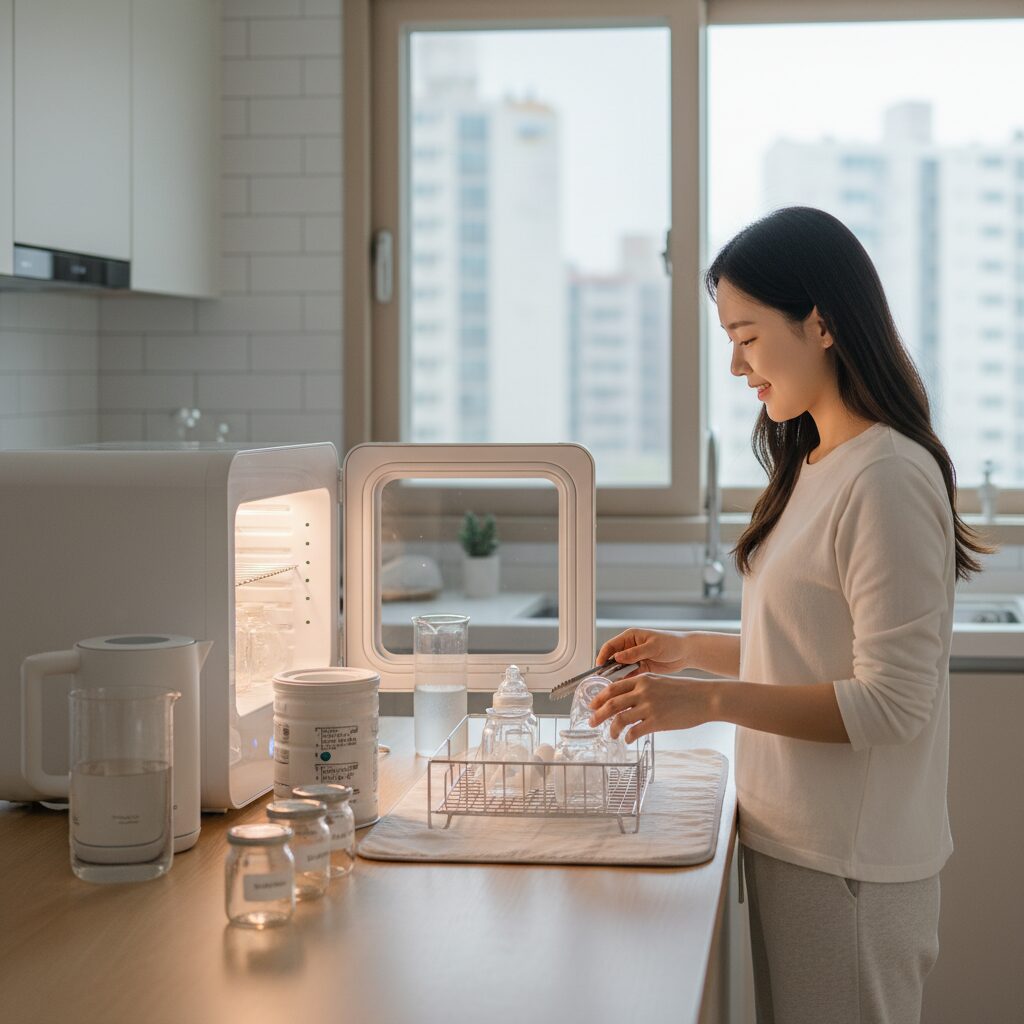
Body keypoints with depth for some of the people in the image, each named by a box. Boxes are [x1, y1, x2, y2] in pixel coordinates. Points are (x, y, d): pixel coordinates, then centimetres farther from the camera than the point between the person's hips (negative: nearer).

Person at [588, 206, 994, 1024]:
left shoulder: (888, 479, -18)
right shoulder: (815, 468, 11)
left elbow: (892, 703, -21)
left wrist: (712, 700, -24)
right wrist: (692, 651, 10)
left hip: (849, 869, -9)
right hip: (793, 846, 9)